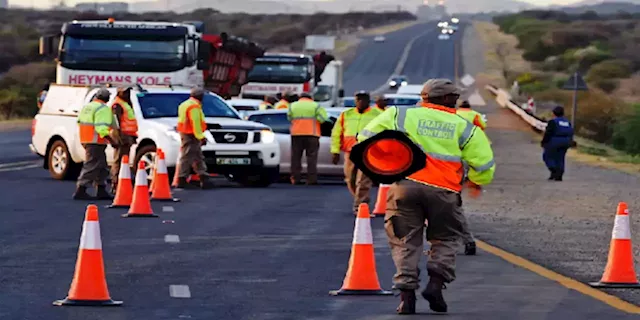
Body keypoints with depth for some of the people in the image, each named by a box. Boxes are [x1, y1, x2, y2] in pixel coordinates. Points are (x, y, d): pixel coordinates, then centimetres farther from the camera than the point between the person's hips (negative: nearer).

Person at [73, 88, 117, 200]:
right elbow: (102, 128, -22)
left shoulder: (87, 107, 16)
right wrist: (111, 141, -22)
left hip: (86, 140, 10)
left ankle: (101, 191, 17)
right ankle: (80, 191, -11)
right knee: (91, 166, -8)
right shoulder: (103, 109, -12)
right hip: (96, 142, -10)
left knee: (101, 167, 15)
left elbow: (80, 122, 20)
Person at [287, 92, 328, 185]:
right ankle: (311, 179, -8)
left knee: (296, 157, 7)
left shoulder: (293, 106, 10)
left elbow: (289, 117, 8)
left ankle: (295, 178, 3)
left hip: (296, 134, 2)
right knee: (312, 157, -1)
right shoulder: (315, 106, 2)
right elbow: (322, 118, -6)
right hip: (312, 134, -2)